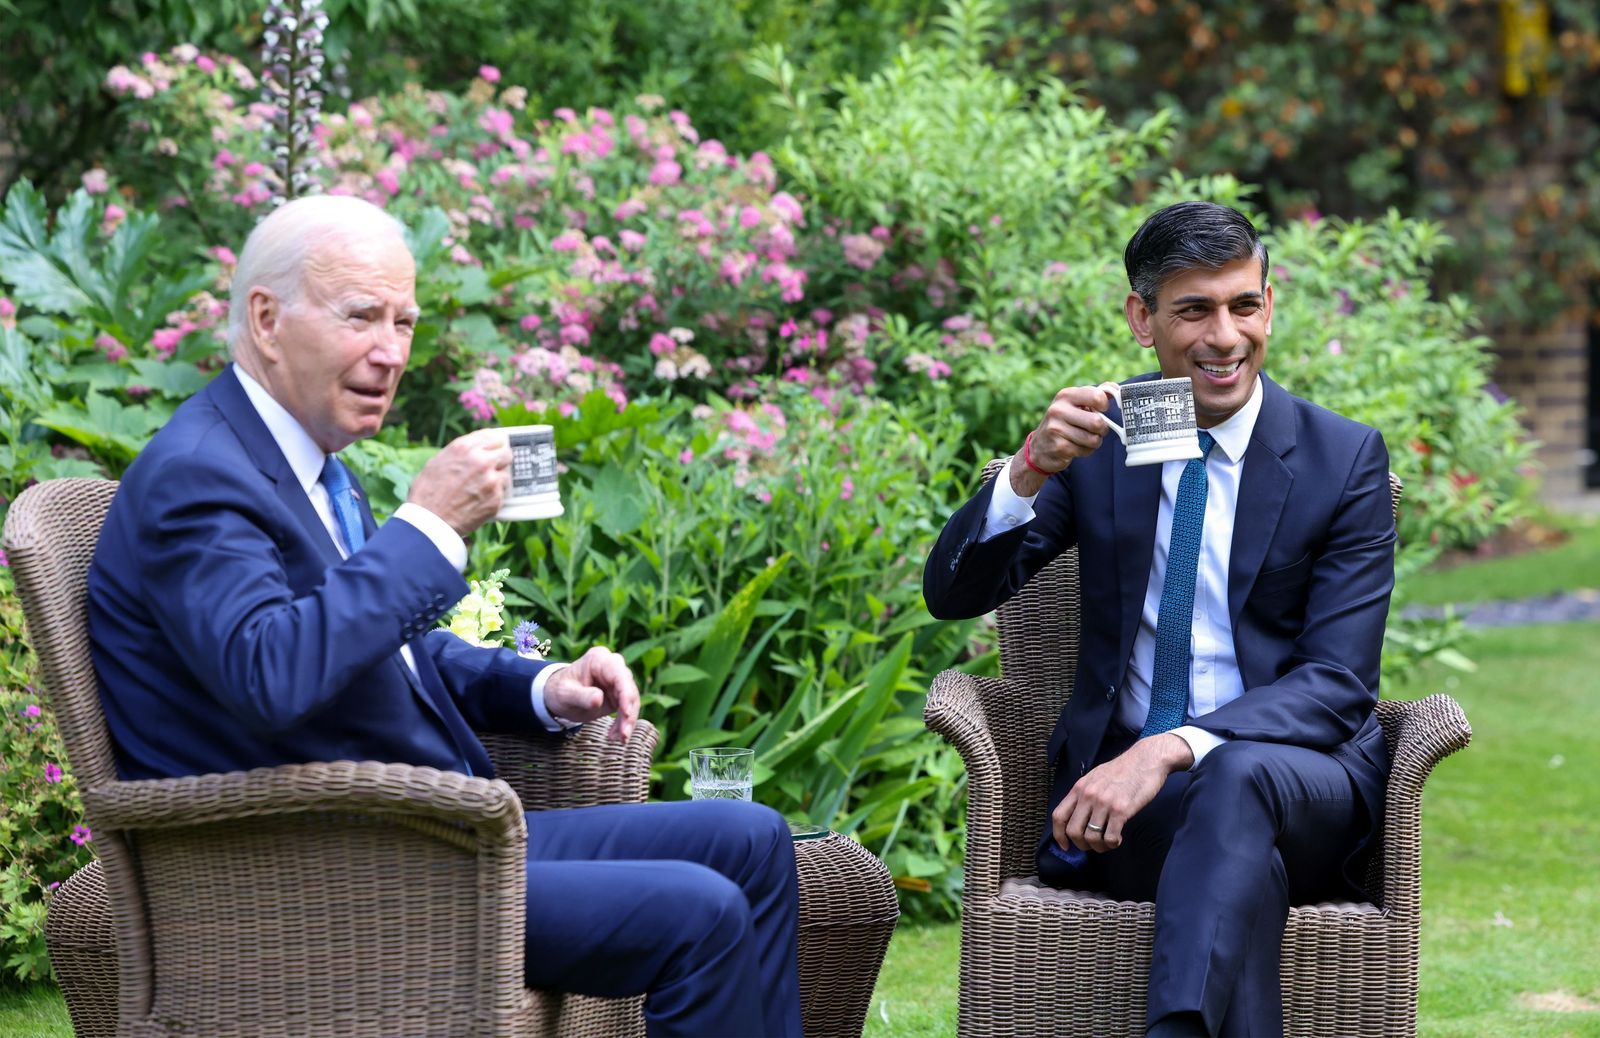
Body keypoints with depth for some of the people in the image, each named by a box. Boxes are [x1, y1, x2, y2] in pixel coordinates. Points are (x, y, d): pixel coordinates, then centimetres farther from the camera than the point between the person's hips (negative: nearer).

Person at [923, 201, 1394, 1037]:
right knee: (1239, 856, -37)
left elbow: (1338, 683, -8)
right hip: (1122, 779, 1)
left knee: (1237, 777, -39)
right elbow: (953, 594, 1)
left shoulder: (1345, 458, 0)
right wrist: (1030, 470, -20)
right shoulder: (1098, 439, 7)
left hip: (1300, 779, -1)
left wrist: (1174, 748, -25)